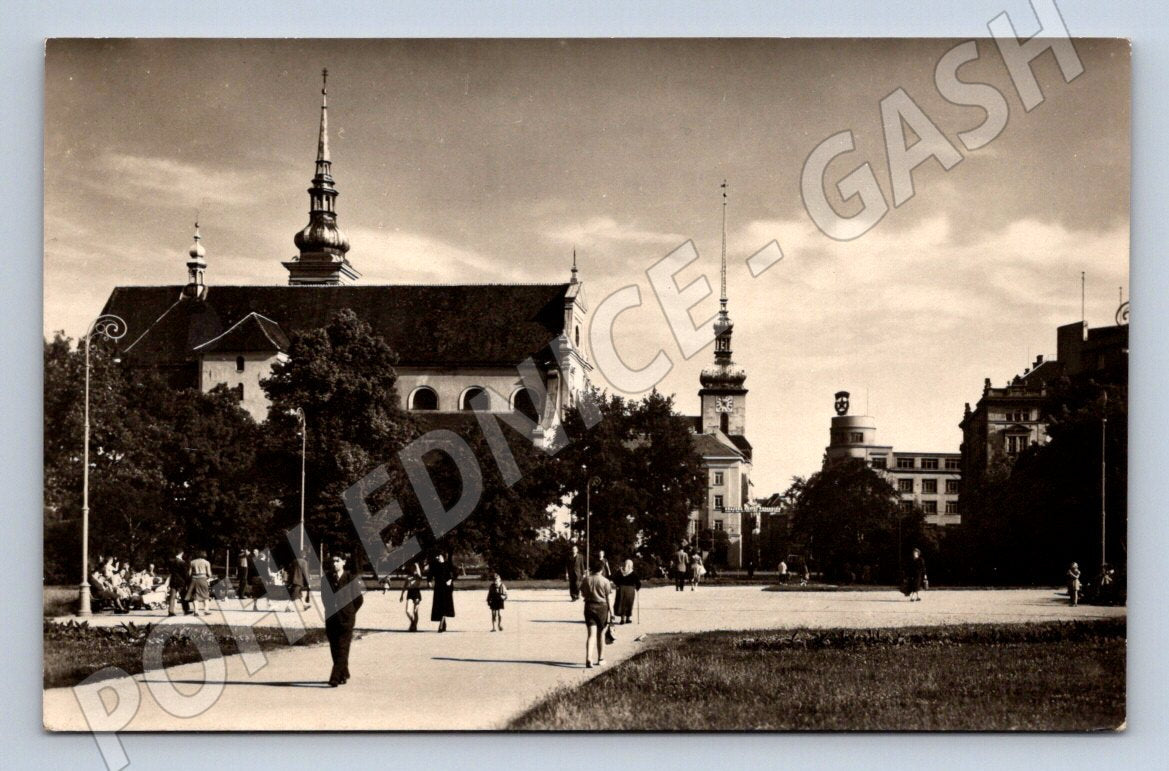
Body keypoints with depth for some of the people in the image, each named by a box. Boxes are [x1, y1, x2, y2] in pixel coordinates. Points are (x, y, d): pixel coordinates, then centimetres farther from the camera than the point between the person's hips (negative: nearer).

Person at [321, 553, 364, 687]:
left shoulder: (351, 579, -4)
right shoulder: (326, 578, 5)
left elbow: (359, 600, 5)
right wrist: (331, 610, 12)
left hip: (346, 620, -4)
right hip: (331, 619, 4)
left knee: (342, 651, -10)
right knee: (335, 651, 8)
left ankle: (335, 678, -14)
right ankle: (344, 675, 22)